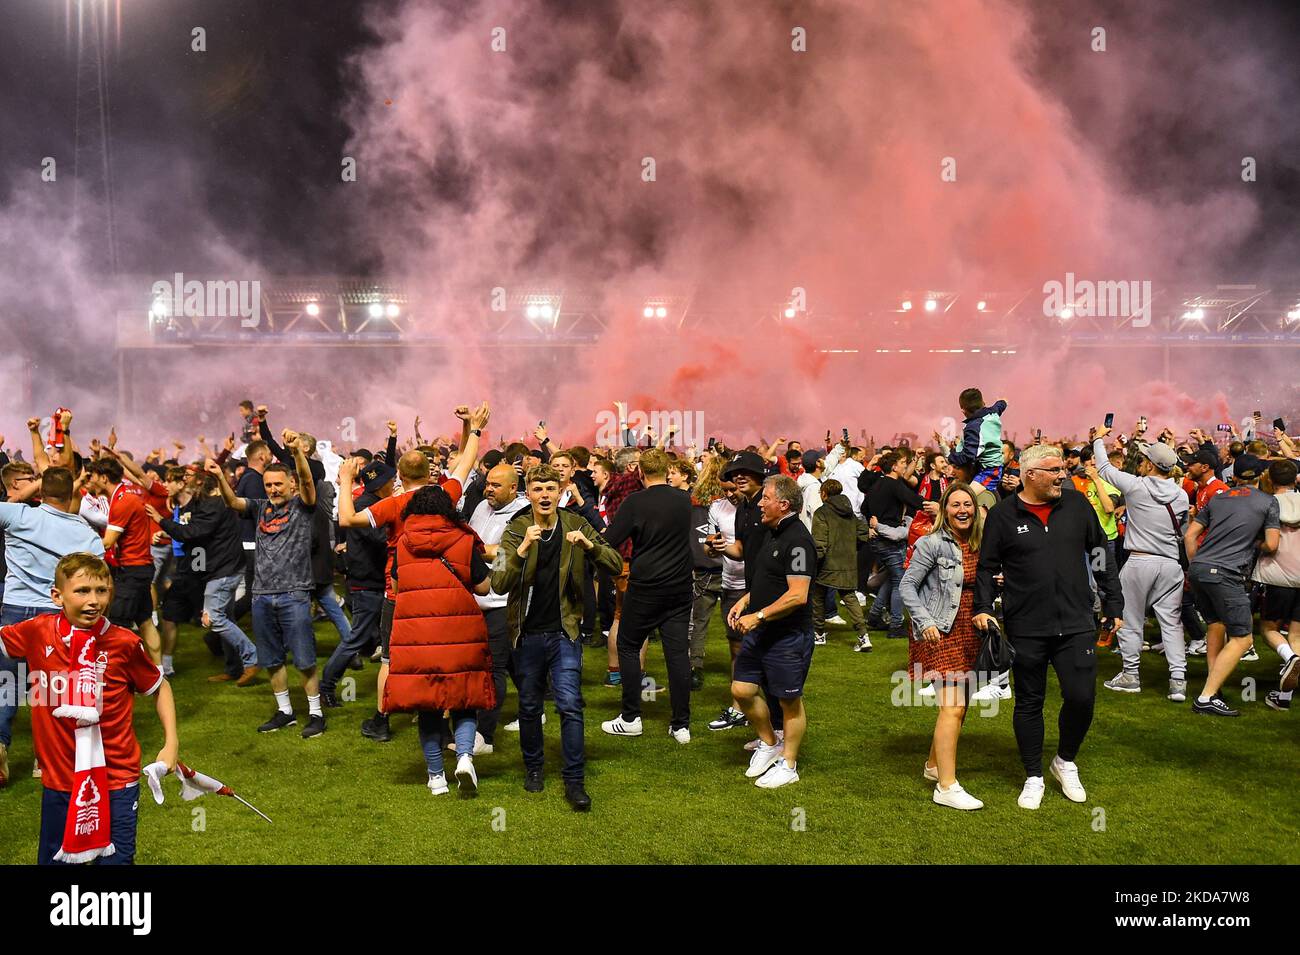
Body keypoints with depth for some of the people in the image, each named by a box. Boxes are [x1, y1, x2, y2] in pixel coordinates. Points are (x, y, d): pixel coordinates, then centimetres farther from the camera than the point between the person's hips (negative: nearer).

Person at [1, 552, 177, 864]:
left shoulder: (125, 643, -11)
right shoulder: (37, 633, -6)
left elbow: (159, 687, 3)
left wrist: (171, 743, -2)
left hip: (116, 779, -2)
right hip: (58, 778, 3)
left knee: (116, 859, 4)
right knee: (52, 858, 16)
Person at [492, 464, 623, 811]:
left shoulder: (576, 525, -3)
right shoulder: (515, 530, -6)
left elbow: (616, 566, -6)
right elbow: (499, 584, -17)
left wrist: (589, 545, -24)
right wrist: (522, 549, -32)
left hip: (564, 631, 0)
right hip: (527, 632, 1)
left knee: (570, 704, -8)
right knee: (529, 706, 13)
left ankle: (574, 780, 1)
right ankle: (533, 767, 33)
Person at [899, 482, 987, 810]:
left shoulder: (980, 545, 7)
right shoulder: (932, 543, -10)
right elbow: (907, 585, -9)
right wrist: (925, 622, -18)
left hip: (969, 632, 7)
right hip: (941, 632, -7)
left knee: (959, 705, 14)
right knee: (953, 706, -13)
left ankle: (934, 765, 33)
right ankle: (947, 787, -10)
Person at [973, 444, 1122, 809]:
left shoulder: (1076, 504, 4)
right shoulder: (1003, 514, -3)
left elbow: (1100, 554, 11)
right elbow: (987, 567, 3)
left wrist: (1113, 603, 11)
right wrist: (983, 607, -9)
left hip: (1076, 625, 2)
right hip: (1026, 629, -1)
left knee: (1081, 698, -3)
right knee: (1029, 702, 9)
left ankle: (1066, 762, 25)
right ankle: (1033, 777, 25)